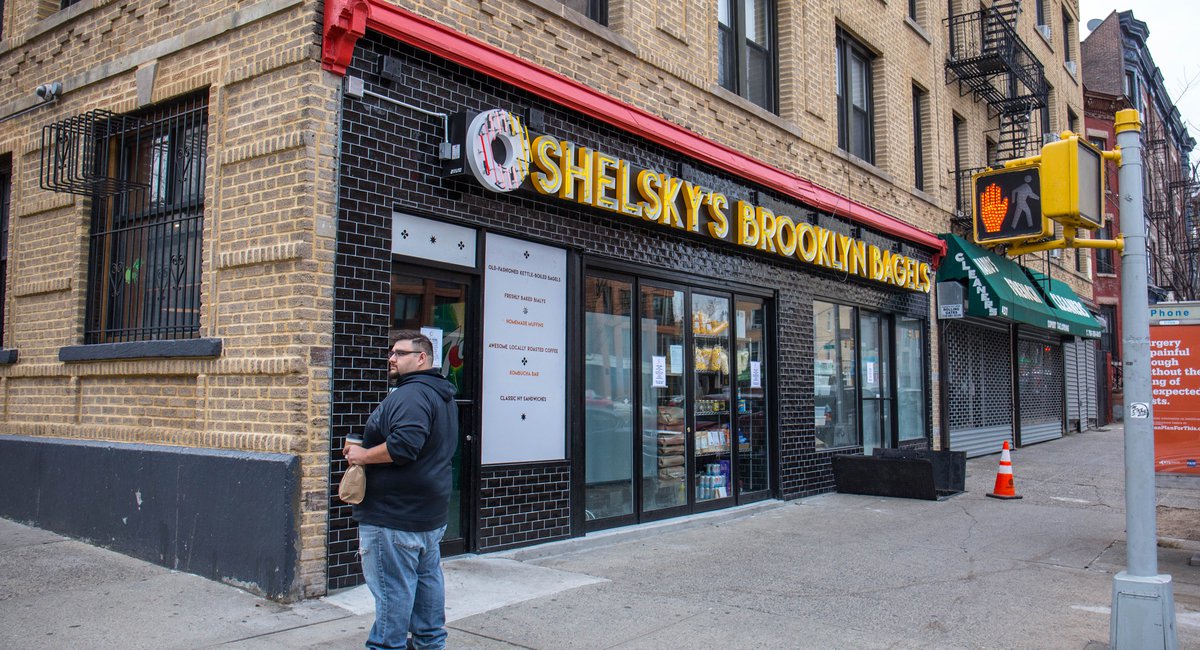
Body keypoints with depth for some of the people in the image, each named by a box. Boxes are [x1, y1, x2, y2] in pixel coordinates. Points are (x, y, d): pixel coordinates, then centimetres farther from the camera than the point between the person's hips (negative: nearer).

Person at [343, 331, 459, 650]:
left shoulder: (411, 395, -19)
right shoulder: (442, 394, 15)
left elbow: (403, 446, -33)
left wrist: (363, 455, -17)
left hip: (394, 517, -11)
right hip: (430, 514, 11)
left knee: (392, 587, -1)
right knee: (427, 578, 18)